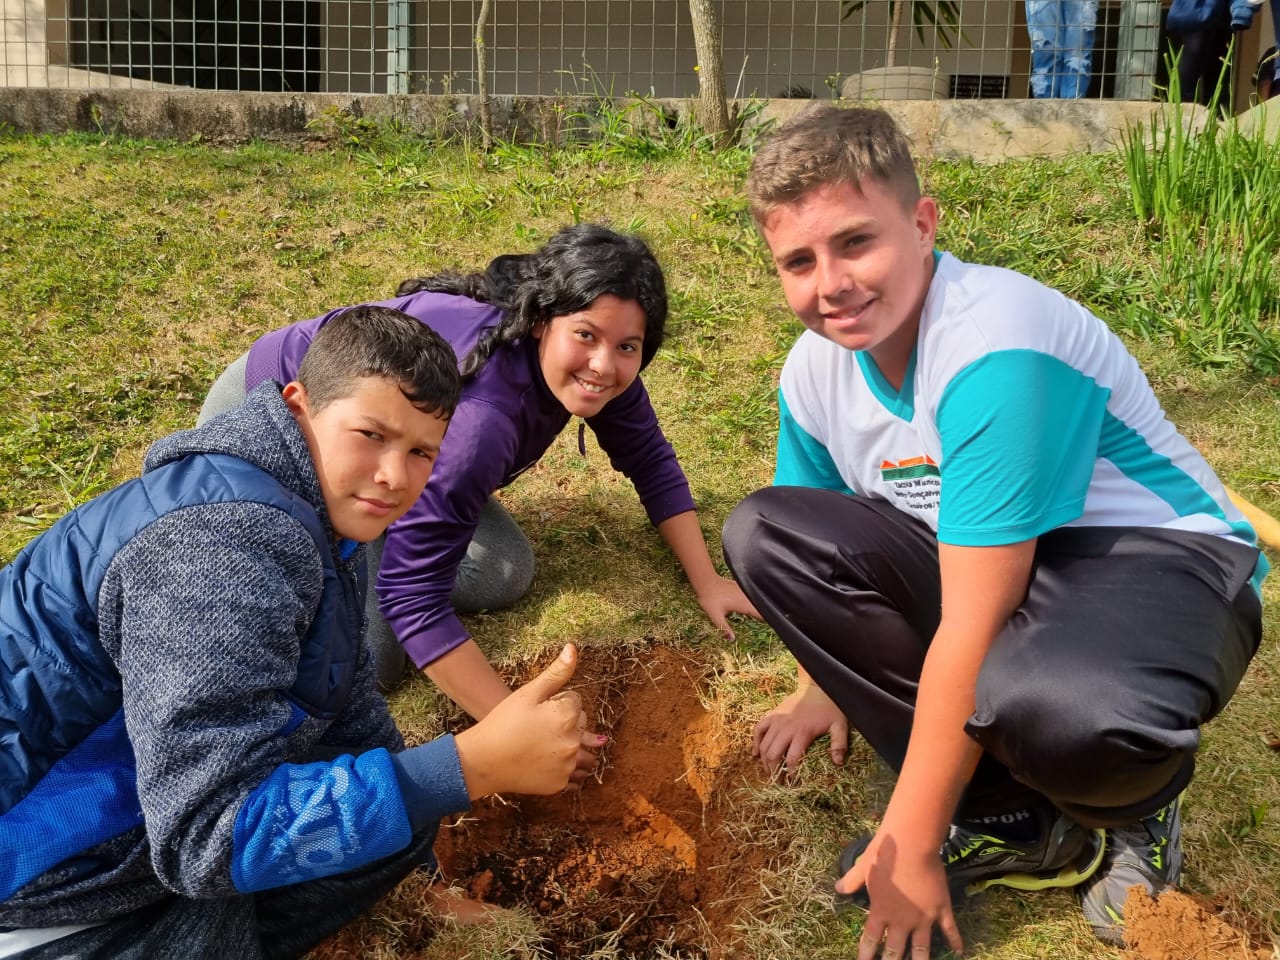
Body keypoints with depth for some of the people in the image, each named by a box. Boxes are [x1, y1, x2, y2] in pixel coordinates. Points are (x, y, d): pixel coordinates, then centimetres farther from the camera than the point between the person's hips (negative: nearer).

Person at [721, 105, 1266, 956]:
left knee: (1048, 700, -41)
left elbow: (971, 629, -26)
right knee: (766, 533, -10)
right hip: (986, 567, 7)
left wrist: (910, 846, -20)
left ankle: (1133, 810, 3)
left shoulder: (996, 346, -27)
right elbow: (828, 554, 14)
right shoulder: (815, 368, -4)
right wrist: (824, 685, 18)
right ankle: (1018, 823, -6)